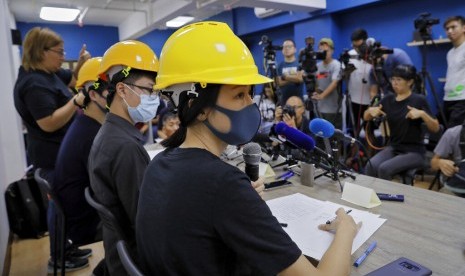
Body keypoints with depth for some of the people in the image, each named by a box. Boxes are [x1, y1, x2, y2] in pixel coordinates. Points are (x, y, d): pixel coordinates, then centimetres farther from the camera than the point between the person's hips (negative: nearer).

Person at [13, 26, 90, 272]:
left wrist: (81, 63, 1)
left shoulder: (49, 73, 8)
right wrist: (77, 101, -32)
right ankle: (58, 259, 18)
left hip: (59, 152, 10)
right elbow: (49, 123, -28)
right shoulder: (34, 83, -23)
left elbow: (73, 79, 21)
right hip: (53, 156, -10)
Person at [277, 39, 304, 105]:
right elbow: (280, 83, -1)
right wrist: (294, 78, -12)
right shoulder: (280, 65, 7)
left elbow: (300, 78, -14)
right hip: (284, 98, 2)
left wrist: (285, 77, -7)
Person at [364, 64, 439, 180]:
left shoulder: (419, 100, -8)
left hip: (414, 152, -4)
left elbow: (435, 128, -9)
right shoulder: (388, 99, 4)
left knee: (384, 169, -28)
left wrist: (422, 114, -27)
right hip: (392, 148, 4)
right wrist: (370, 110, -11)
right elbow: (366, 118, 11)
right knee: (370, 166, -25)